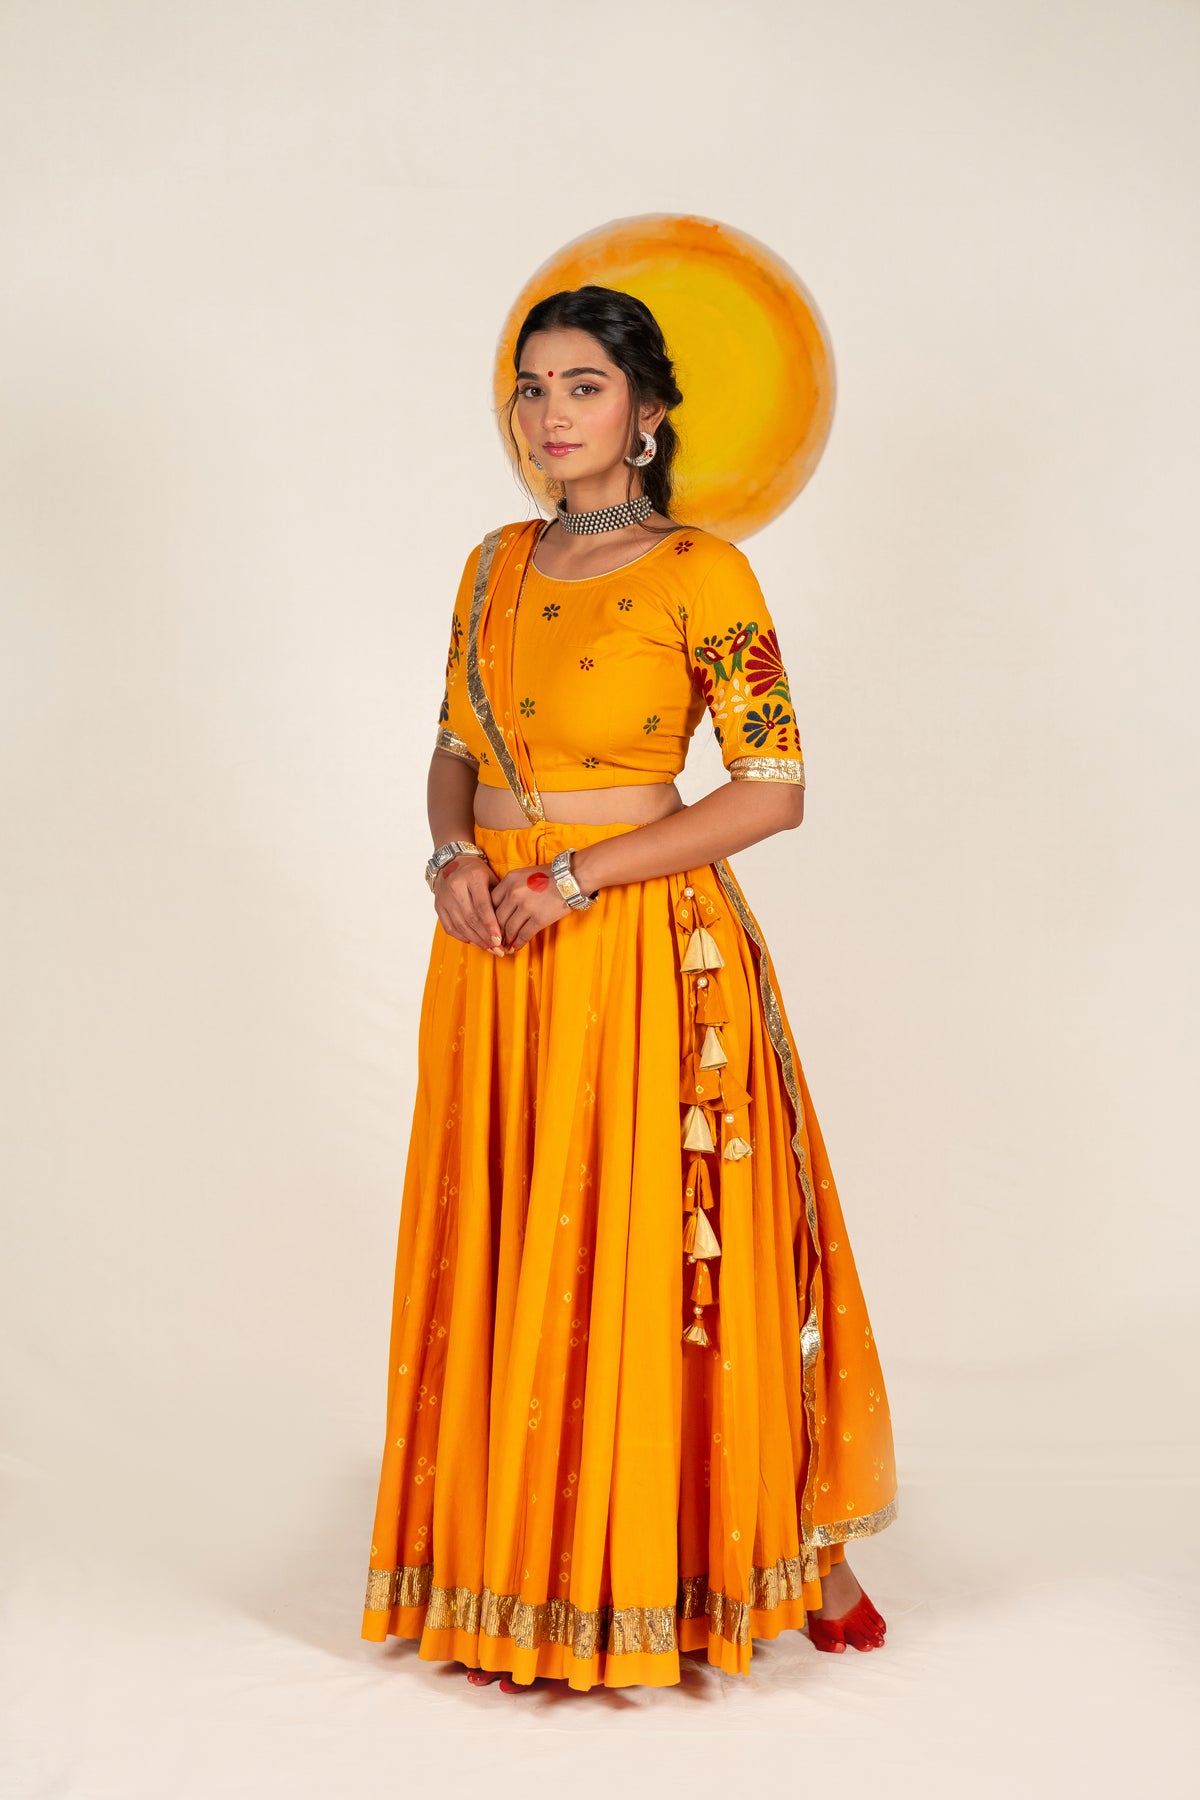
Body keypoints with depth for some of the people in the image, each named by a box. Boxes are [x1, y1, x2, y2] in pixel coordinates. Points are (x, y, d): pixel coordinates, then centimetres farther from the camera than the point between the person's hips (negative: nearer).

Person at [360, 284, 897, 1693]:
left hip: (646, 955, -5)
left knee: (649, 1253, 0)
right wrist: (452, 858, -4)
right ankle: (523, 1575, 23)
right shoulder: (495, 566, 11)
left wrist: (576, 877, -15)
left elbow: (773, 789, -11)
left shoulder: (702, 573, -7)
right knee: (510, 1258, 9)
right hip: (496, 957, 5)